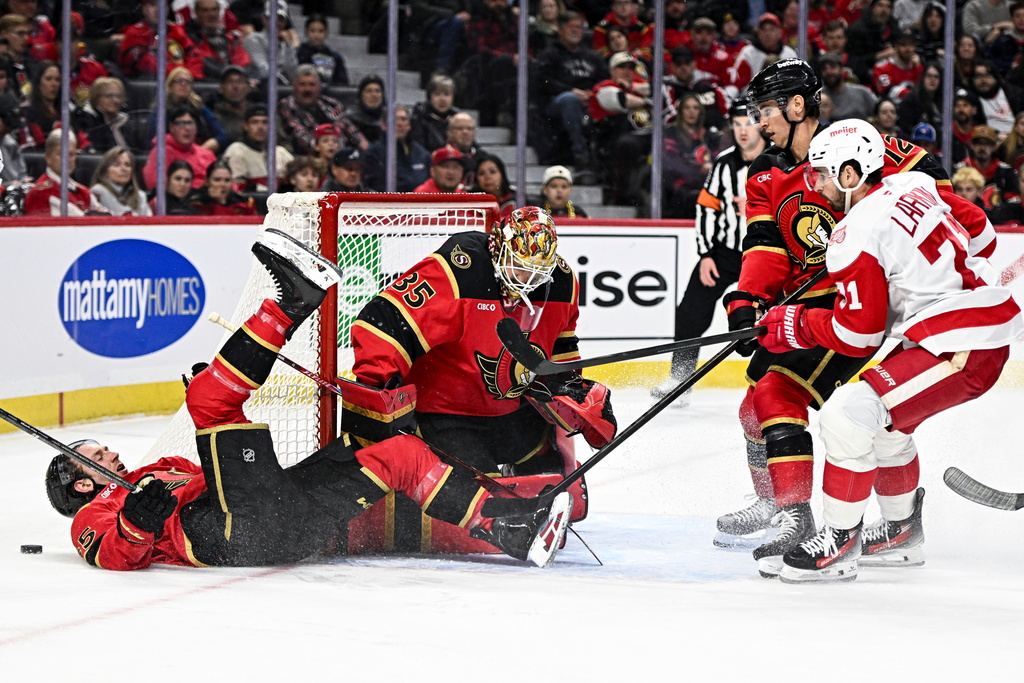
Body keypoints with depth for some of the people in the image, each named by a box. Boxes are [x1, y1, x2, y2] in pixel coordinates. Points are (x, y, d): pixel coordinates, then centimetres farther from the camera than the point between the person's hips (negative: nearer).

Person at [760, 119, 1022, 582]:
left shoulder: (856, 236, -17)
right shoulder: (915, 186, 8)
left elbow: (857, 336, -13)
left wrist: (795, 325, 0)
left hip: (962, 349, -10)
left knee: (847, 414, -14)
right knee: (886, 422, 25)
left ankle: (839, 543, -6)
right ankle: (902, 532, 39)